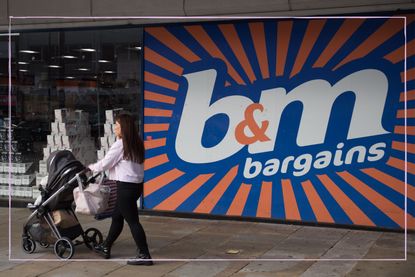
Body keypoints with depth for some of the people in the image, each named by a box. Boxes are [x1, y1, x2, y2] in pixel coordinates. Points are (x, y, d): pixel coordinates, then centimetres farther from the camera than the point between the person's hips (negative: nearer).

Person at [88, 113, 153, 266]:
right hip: (136, 184, 9)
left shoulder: (120, 144, -13)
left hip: (126, 186, -9)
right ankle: (106, 248, 31)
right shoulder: (137, 144, 10)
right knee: (117, 217, 19)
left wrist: (90, 167, 12)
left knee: (132, 220, -5)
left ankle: (144, 255, -3)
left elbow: (105, 163, -7)